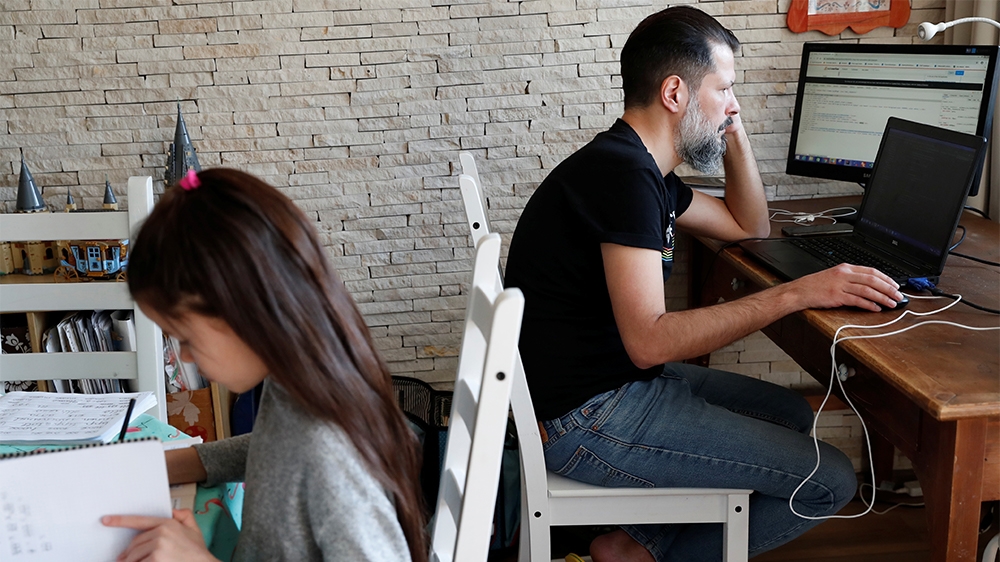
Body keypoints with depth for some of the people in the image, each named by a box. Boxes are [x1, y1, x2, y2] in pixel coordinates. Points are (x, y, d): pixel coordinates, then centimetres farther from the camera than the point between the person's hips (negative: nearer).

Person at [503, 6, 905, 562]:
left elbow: (749, 228, 23)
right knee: (831, 481, -7)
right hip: (586, 417, -10)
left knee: (792, 413, 22)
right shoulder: (623, 173, -21)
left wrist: (735, 132, 10)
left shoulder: (642, 168, 11)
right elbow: (649, 341, -28)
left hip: (617, 379, 10)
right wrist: (796, 294, -27)